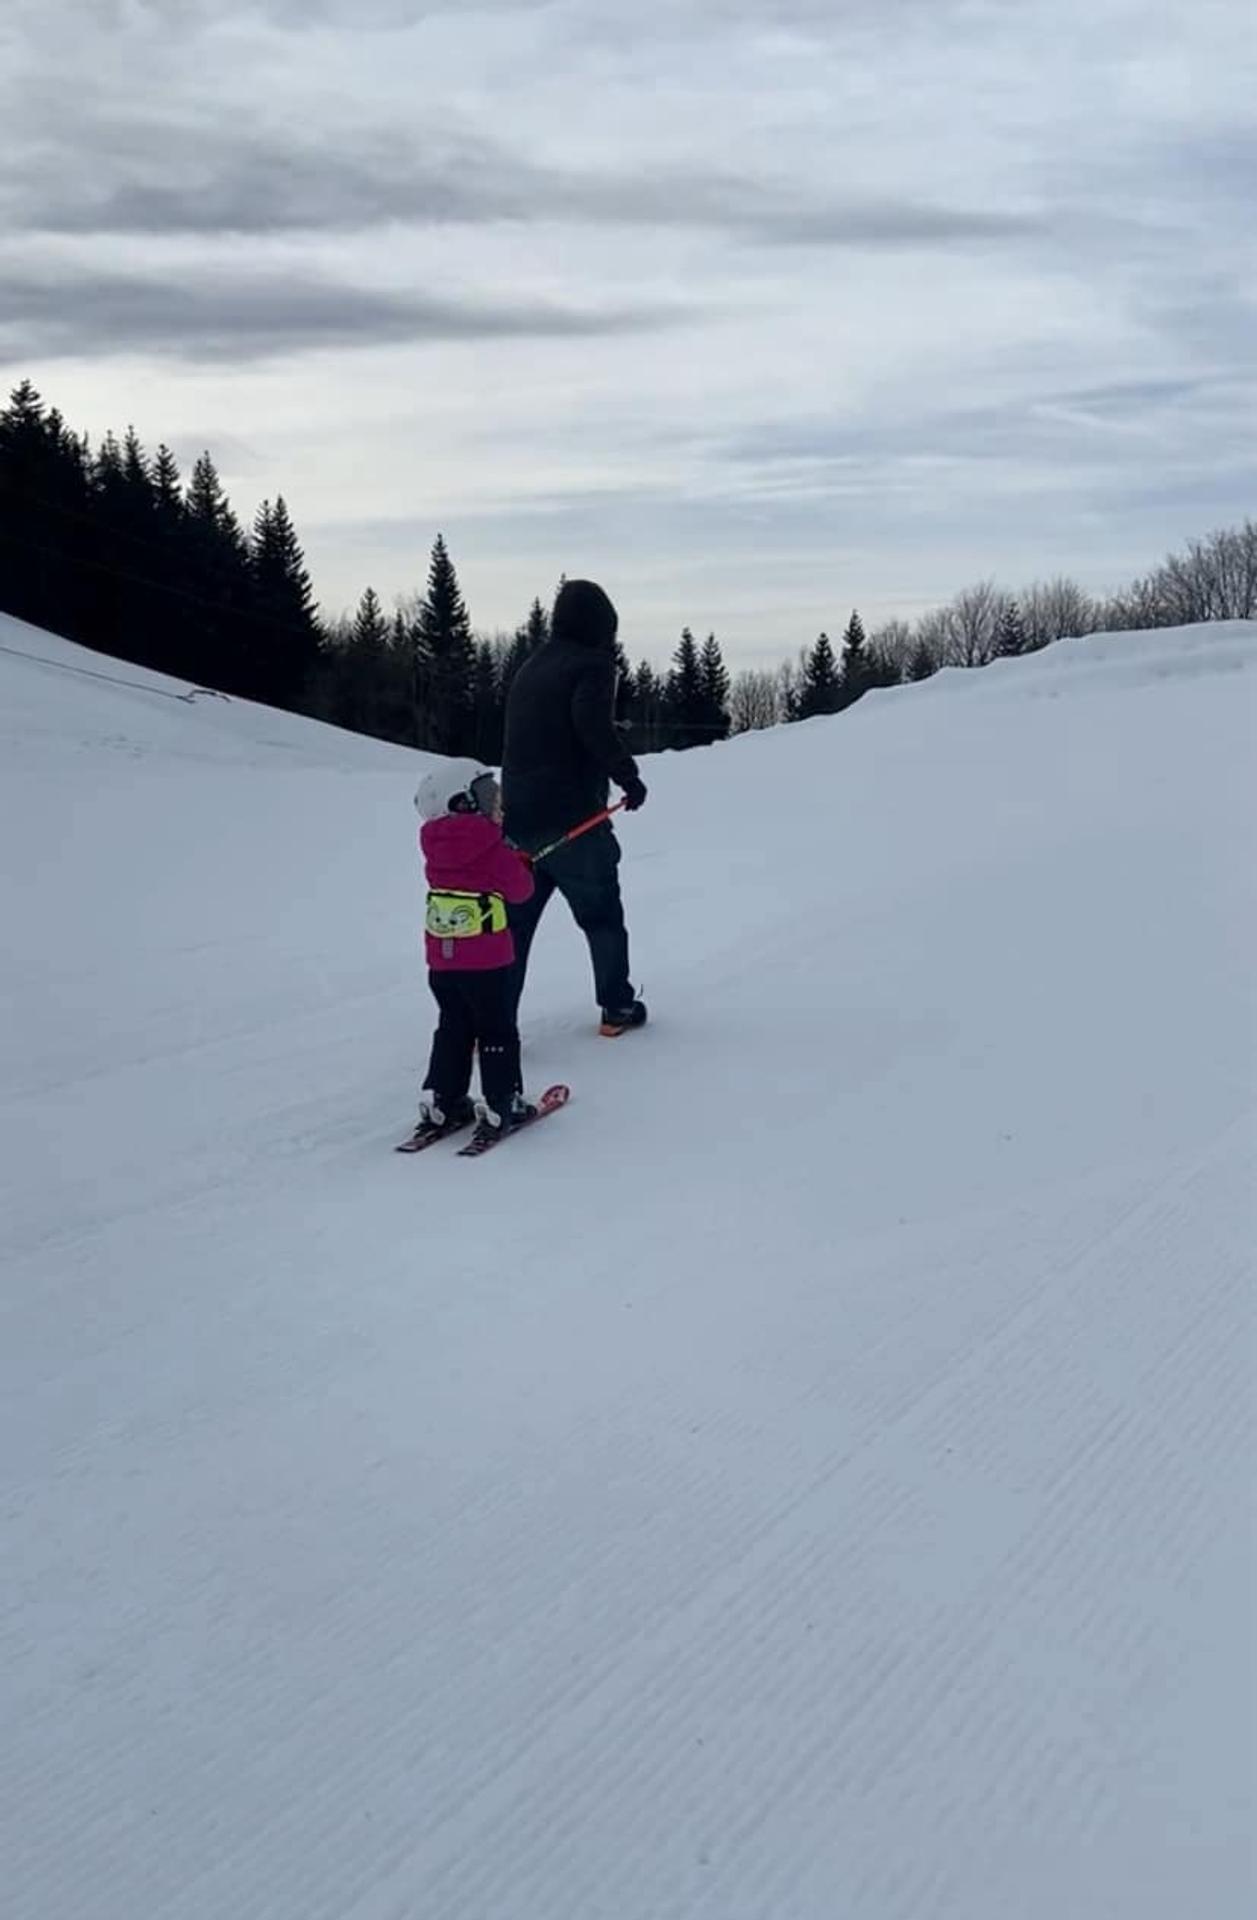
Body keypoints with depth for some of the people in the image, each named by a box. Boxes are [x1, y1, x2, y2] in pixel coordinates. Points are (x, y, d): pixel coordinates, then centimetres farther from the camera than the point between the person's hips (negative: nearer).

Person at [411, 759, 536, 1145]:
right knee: (498, 1034, 6)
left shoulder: (436, 852, 4)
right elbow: (520, 889, -7)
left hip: (441, 961, 6)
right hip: (488, 962, -6)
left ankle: (441, 1102, 18)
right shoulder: (494, 851, -14)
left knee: (453, 1031, 18)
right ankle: (500, 1104, 8)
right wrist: (519, 863, 12)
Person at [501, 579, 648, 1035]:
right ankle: (617, 1008, 19)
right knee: (602, 916, 11)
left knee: (514, 920, 8)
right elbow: (592, 724, -24)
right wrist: (628, 774, -15)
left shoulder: (530, 668, 16)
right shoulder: (592, 663, -8)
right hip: (572, 818, -6)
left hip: (519, 818, 6)